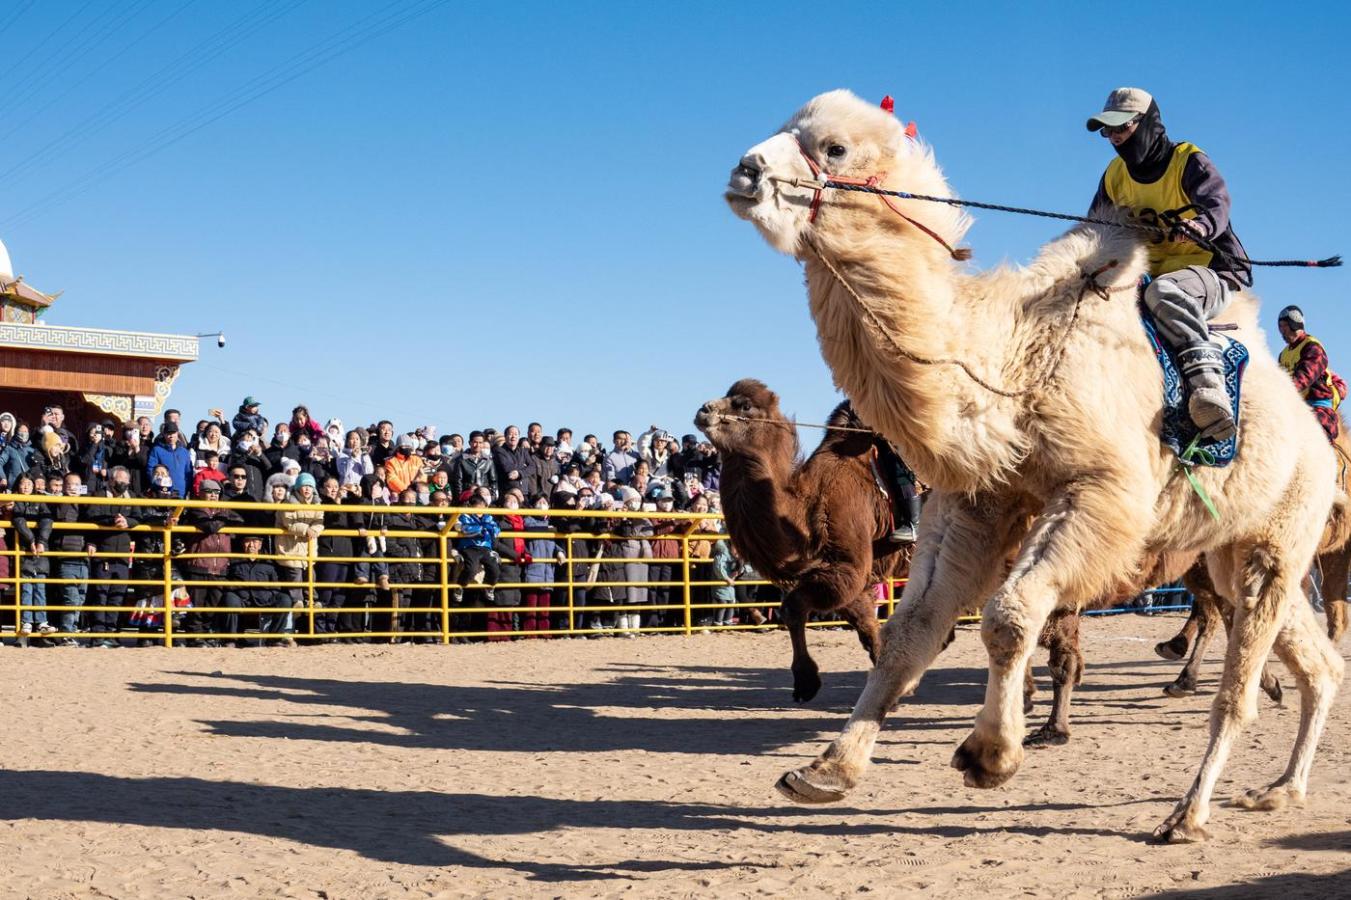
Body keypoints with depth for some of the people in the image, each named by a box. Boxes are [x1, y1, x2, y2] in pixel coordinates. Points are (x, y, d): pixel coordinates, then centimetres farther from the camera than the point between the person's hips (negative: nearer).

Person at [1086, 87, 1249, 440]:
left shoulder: (1189, 161, -6)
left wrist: (1199, 226, -49)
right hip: (1151, 275, 7)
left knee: (1163, 290, -39)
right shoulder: (1115, 175, 13)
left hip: (1211, 273, -7)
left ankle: (1206, 377, -54)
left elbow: (1216, 204, -25)